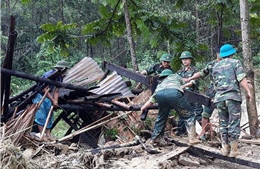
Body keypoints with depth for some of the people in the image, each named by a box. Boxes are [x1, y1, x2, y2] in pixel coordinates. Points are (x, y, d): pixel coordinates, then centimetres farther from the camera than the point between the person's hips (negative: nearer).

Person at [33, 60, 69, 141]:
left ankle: (48, 134, 8)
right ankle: (42, 134, -10)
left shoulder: (60, 78, 0)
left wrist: (55, 101, -14)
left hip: (47, 96, 8)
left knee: (49, 115, 5)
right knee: (41, 115, -12)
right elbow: (44, 90, -25)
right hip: (39, 95, -8)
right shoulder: (49, 75, -25)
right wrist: (53, 100, -23)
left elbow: (56, 91, 2)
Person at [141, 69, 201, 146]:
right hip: (173, 93, -3)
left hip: (159, 94, 3)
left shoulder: (160, 84, 43)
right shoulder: (175, 76, 41)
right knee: (189, 114, 9)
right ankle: (192, 138, 0)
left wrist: (143, 108, 54)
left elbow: (151, 100, 41)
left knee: (161, 117, 25)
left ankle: (155, 139, 30)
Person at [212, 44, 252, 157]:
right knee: (234, 123, 0)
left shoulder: (215, 67, 16)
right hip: (233, 96, -4)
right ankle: (233, 150, 0)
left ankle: (225, 148, 11)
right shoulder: (235, 62, 2)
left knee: (223, 123, 11)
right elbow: (242, 79, -7)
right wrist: (248, 91, -2)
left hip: (219, 97, 4)